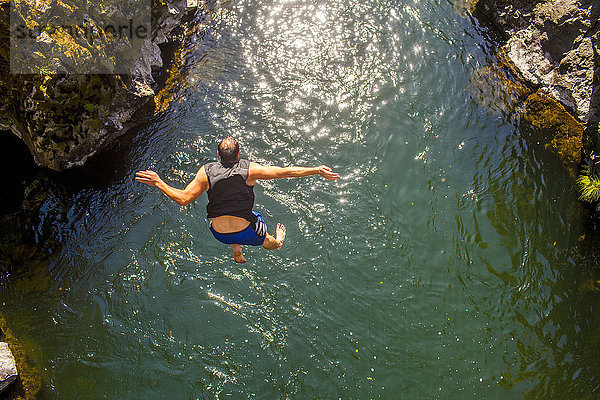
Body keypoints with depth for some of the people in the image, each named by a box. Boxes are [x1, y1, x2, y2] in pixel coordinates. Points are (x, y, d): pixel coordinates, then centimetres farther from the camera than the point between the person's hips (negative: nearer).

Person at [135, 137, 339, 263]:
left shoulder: (206, 172, -12)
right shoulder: (249, 170, -15)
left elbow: (183, 199, -13)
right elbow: (285, 172, -16)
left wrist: (158, 182, -3)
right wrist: (317, 170, -12)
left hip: (219, 234, 2)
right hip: (246, 233, -2)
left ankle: (237, 252, 45)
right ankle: (276, 242, 68)